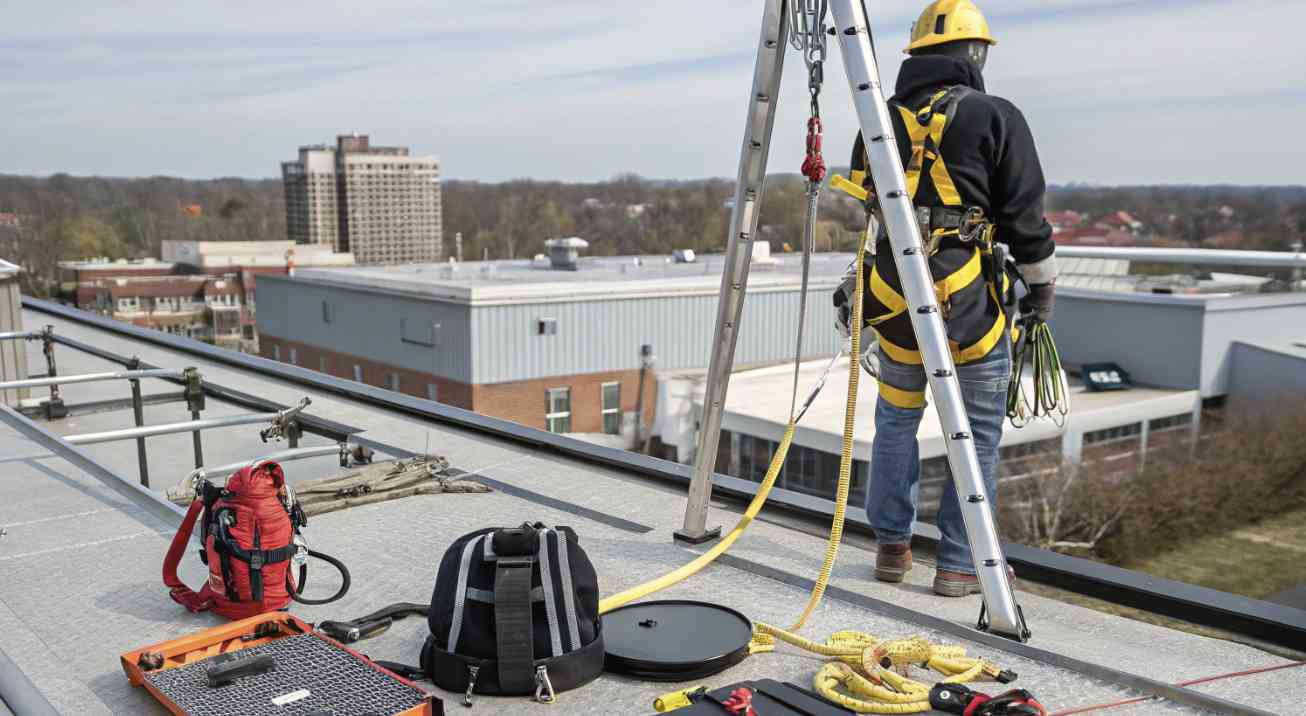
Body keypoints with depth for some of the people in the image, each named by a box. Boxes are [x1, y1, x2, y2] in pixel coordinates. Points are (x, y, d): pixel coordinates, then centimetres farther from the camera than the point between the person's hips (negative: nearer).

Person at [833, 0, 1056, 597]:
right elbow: (1025, 217, -3)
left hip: (893, 300, 4)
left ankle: (892, 547, 25)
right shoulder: (995, 118, -4)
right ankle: (960, 564, 13)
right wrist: (1042, 284, 10)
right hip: (971, 301, -4)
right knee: (978, 433, 8)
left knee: (897, 419, 19)